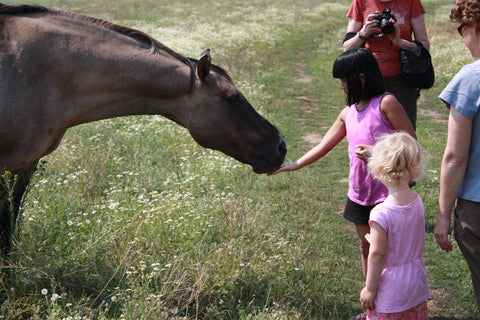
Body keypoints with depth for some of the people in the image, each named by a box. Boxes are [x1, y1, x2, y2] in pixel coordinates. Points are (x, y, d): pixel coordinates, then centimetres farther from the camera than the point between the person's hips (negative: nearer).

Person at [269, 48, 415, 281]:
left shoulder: (386, 103, -11)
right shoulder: (348, 113, 9)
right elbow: (324, 146, 12)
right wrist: (293, 165, 9)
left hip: (388, 193, -7)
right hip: (359, 193, 7)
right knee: (366, 248, 16)